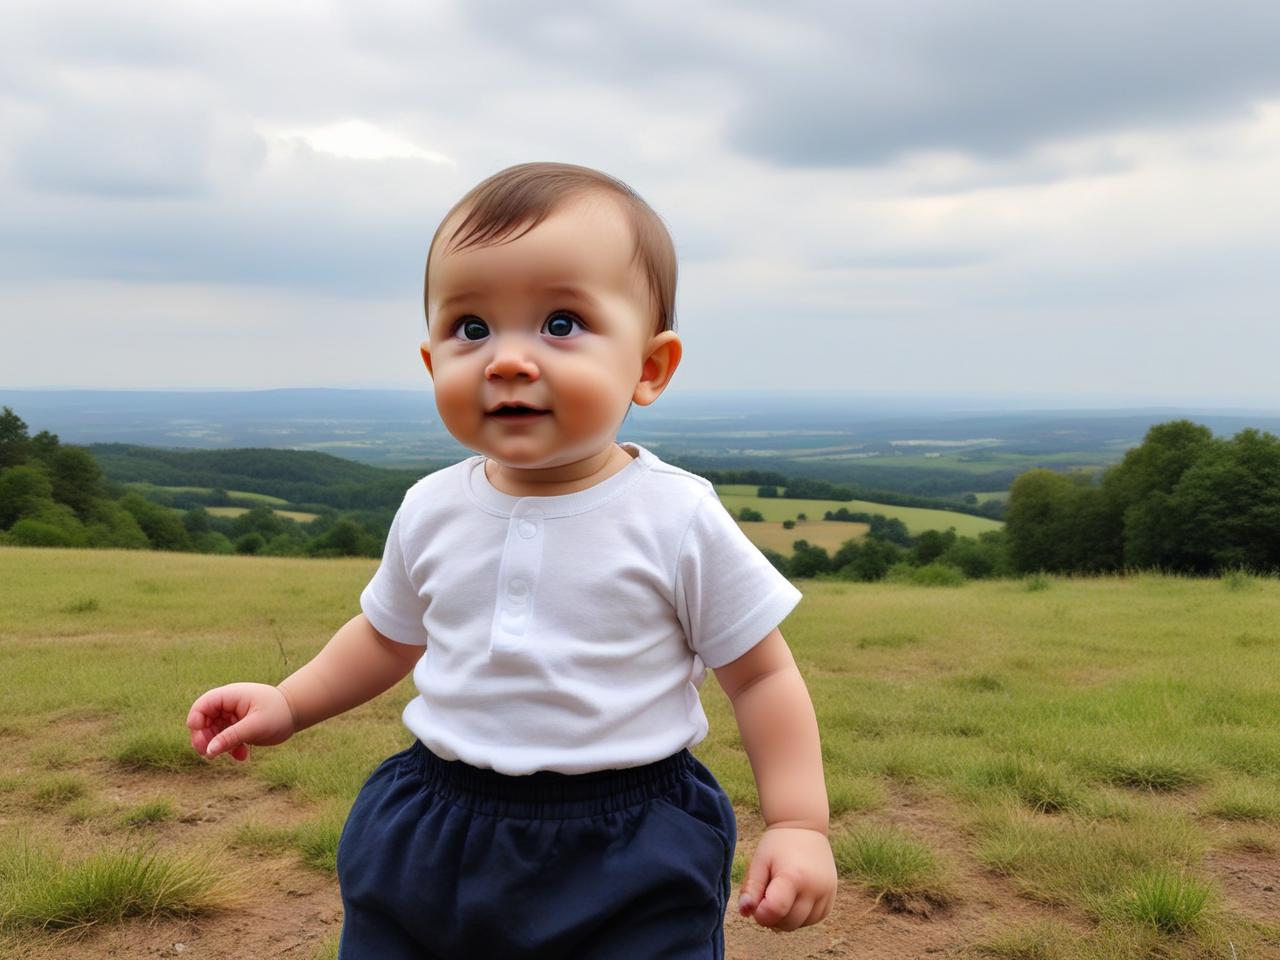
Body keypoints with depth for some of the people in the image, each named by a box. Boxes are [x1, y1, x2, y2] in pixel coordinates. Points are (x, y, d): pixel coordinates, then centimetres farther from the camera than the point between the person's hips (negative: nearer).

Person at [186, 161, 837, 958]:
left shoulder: (679, 520, -14)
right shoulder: (432, 511, -1)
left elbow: (763, 675, -5)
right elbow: (389, 636, 18)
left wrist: (799, 825, -9)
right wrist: (288, 704, 12)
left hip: (629, 861, -3)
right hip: (432, 834, 4)